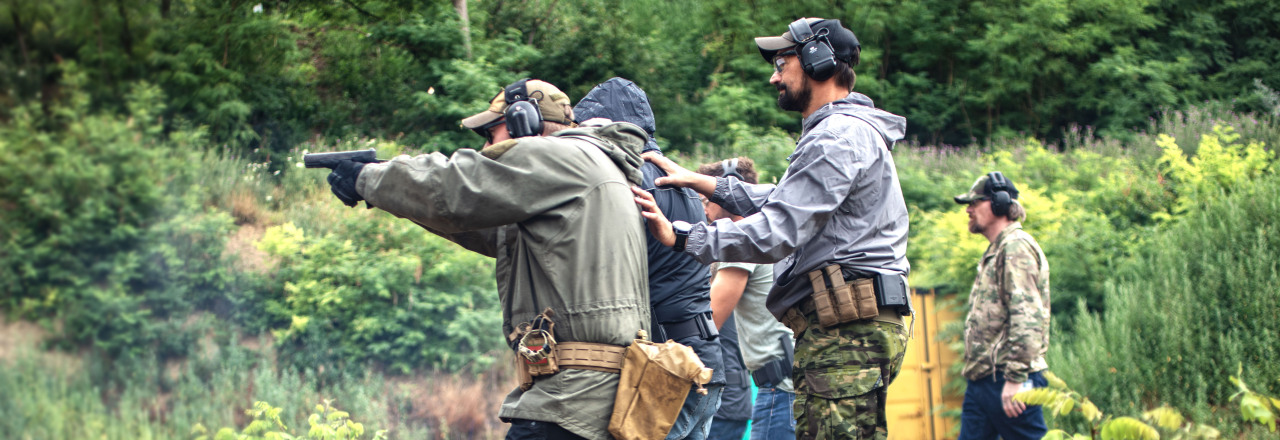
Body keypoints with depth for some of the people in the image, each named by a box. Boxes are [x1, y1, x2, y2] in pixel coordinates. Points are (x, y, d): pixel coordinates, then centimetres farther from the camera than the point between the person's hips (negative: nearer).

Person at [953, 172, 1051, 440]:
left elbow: (1027, 317, -19)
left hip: (1005, 379, -10)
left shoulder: (1017, 247, -9)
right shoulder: (995, 251, 24)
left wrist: (1015, 377, -24)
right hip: (981, 382, 10)